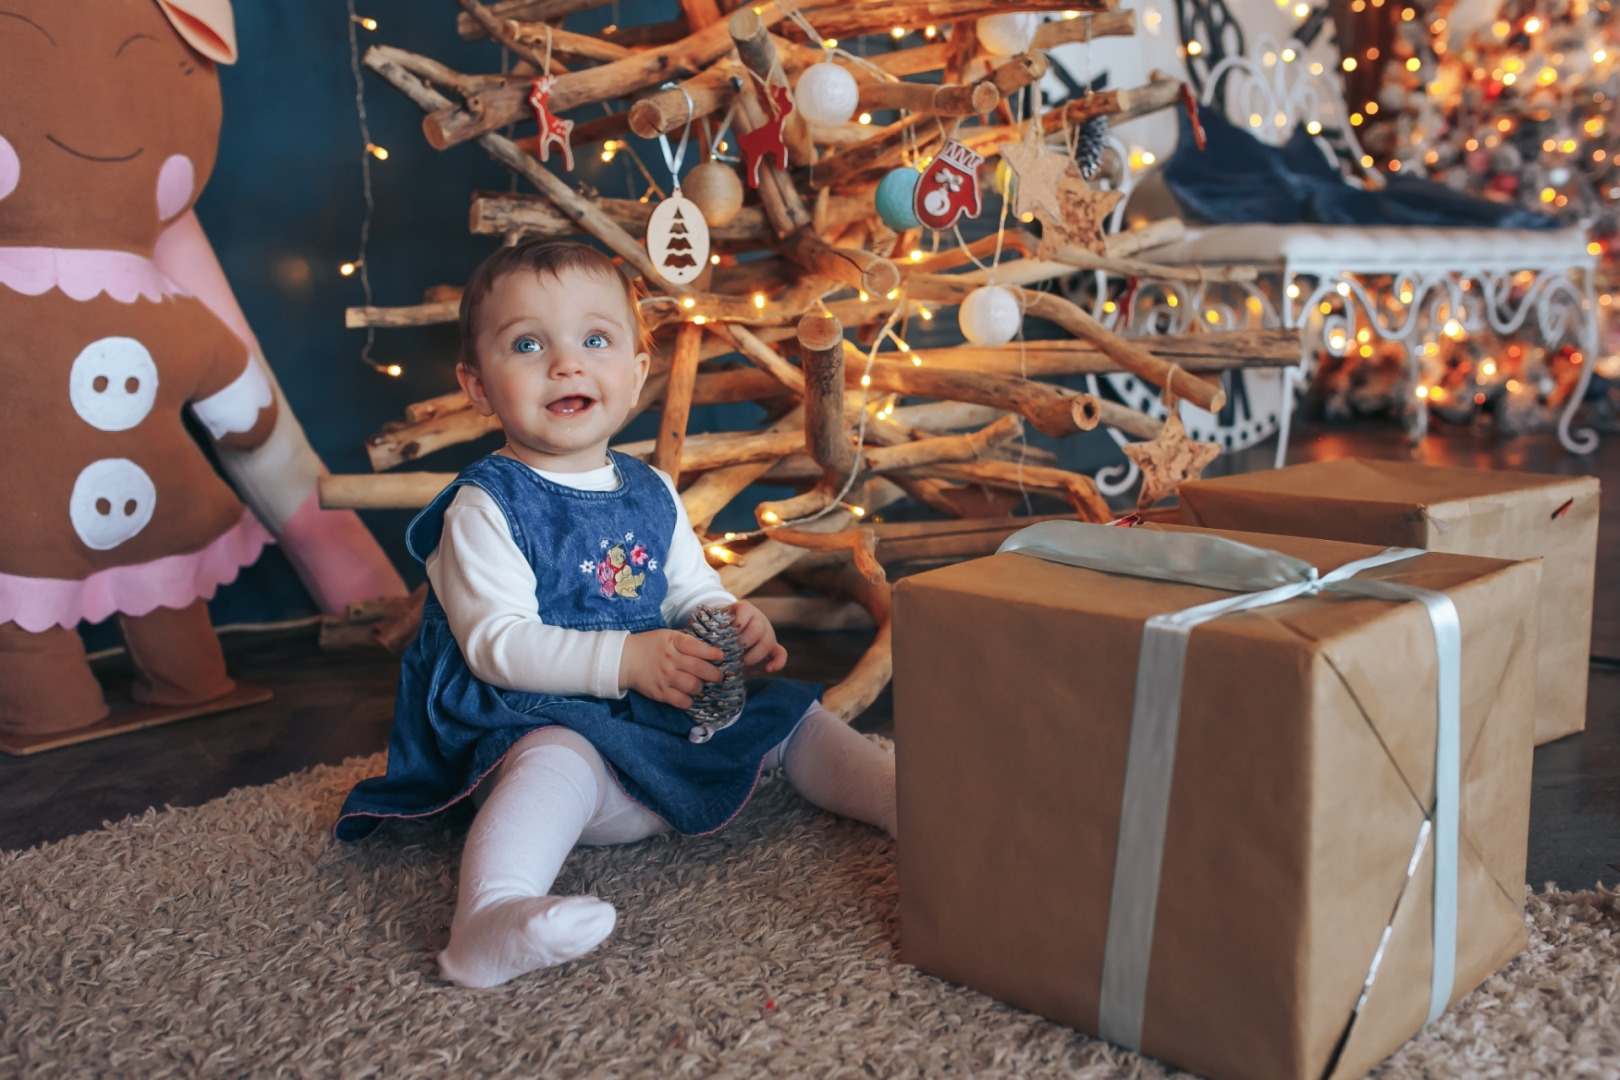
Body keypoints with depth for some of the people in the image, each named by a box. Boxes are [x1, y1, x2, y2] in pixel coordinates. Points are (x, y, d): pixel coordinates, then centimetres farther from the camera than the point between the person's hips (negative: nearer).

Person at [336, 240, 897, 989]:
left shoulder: (651, 493, 12)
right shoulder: (485, 507, -9)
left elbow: (693, 591, 18)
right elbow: (496, 644, -18)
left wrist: (735, 621, -7)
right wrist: (626, 659, -27)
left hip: (679, 715, 7)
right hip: (546, 725, -7)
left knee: (793, 718, 2)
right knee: (558, 762, -39)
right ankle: (490, 919, -57)